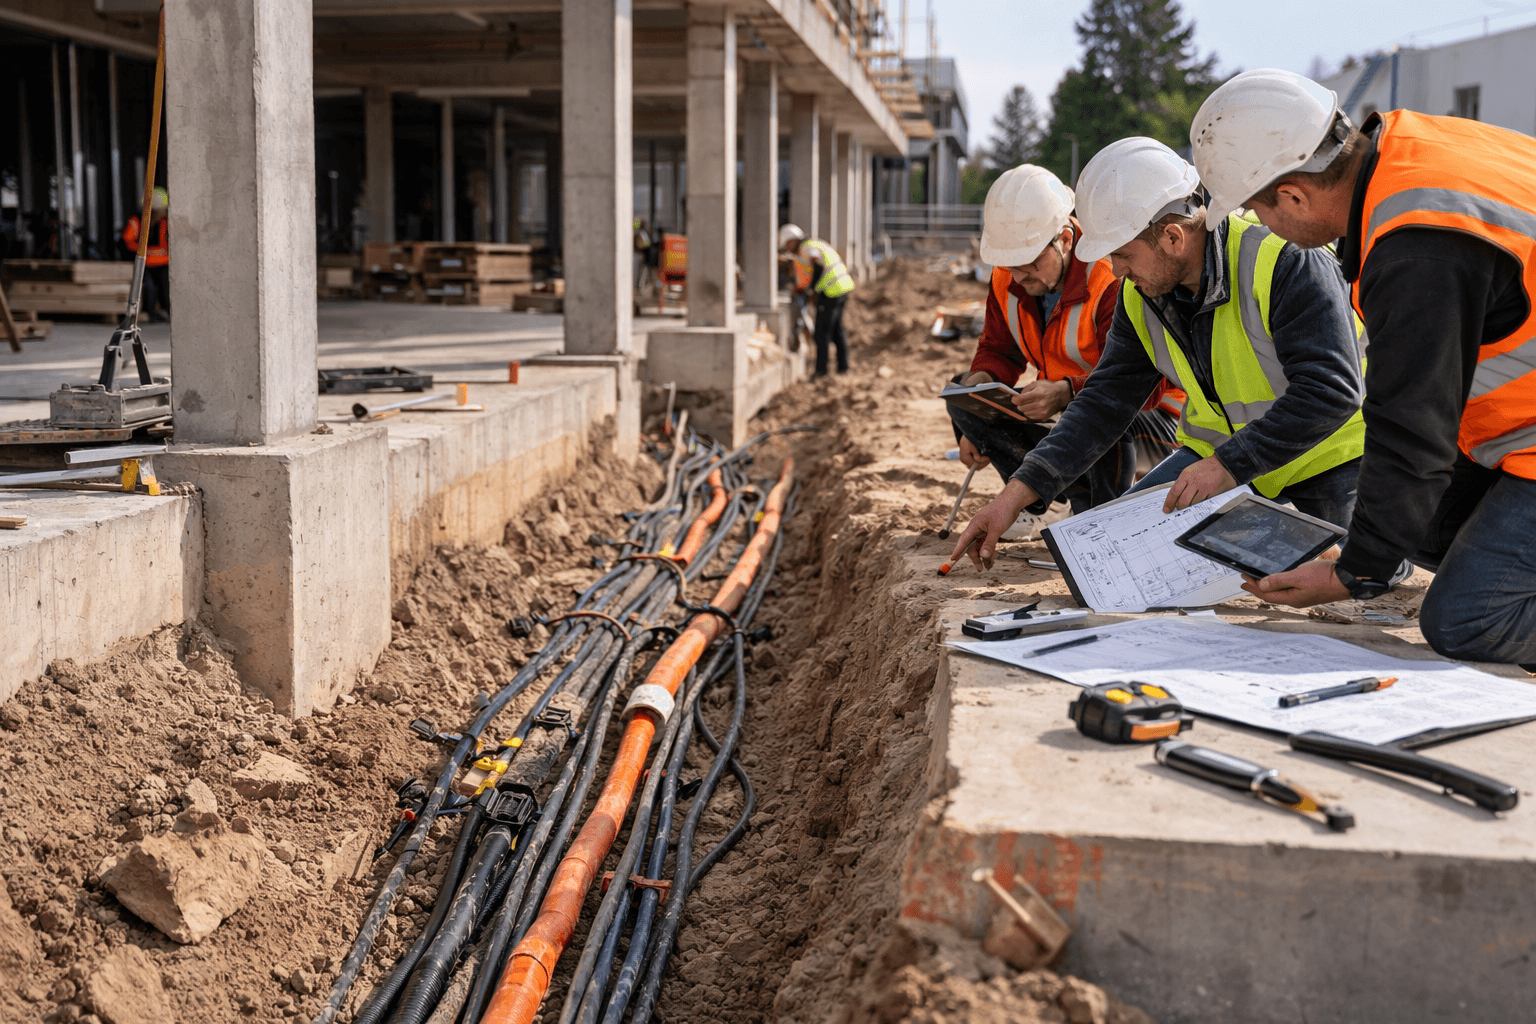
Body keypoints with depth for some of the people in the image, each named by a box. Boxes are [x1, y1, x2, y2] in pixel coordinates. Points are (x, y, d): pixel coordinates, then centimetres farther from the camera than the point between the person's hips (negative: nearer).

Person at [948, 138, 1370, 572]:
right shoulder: (1140, 296, -6)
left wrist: (1229, 465, -38)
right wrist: (1015, 494, -12)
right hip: (1218, 450, 6)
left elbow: (1332, 390, -32)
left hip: (1324, 454, -5)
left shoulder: (1285, 262, -28)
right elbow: (1106, 399, -3)